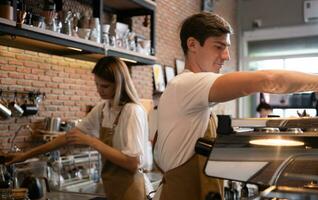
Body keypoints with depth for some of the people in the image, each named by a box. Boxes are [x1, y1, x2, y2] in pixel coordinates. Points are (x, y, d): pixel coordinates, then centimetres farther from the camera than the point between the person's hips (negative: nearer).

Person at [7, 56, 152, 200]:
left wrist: (91, 141, -24)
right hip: (111, 187, 7)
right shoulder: (102, 108, 4)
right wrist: (28, 154, 9)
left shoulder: (132, 111, -19)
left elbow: (133, 163, -24)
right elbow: (71, 136, 10)